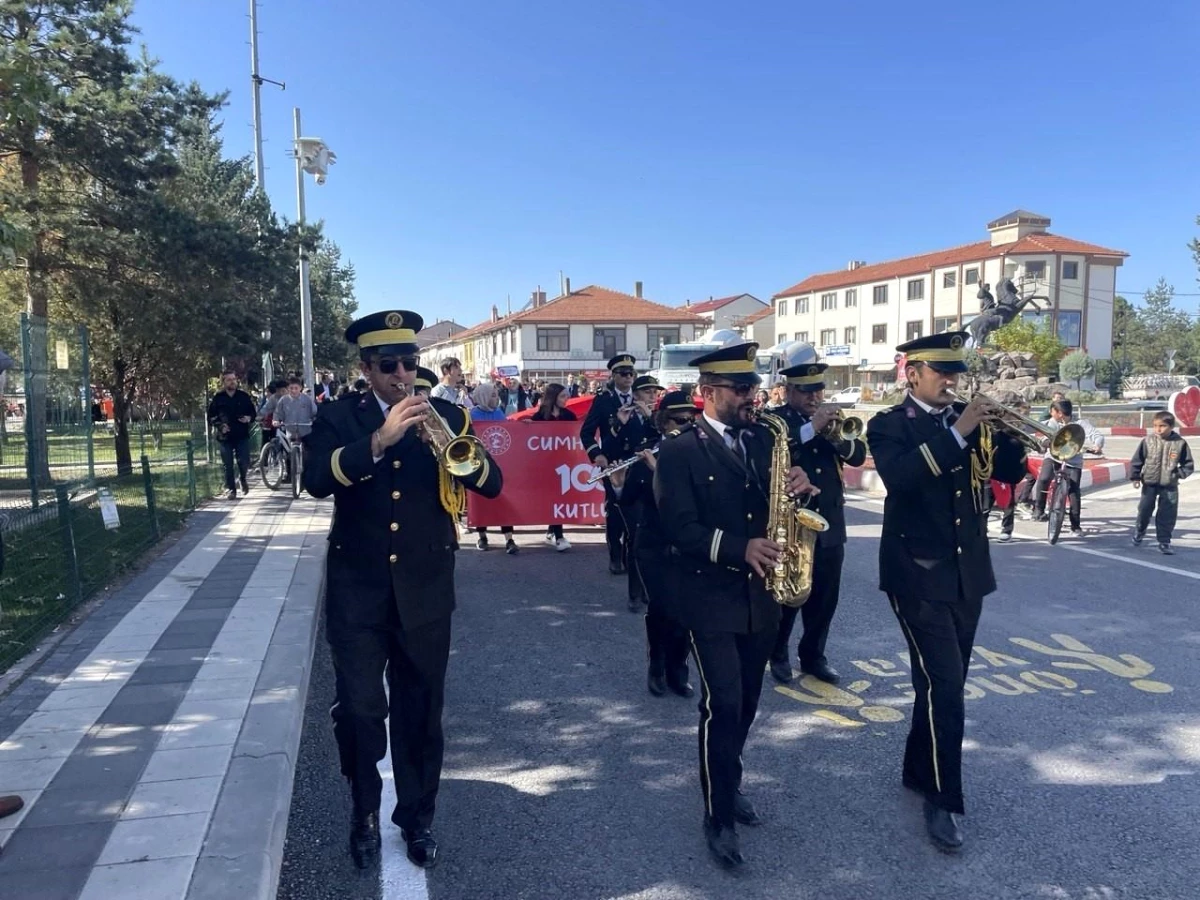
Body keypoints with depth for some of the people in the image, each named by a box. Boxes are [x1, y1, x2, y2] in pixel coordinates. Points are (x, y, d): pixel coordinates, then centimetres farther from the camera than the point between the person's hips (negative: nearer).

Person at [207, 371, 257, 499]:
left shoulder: (244, 396, 5)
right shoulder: (217, 398, 3)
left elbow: (253, 412, 12)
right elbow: (211, 417, 7)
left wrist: (249, 418, -10)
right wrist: (219, 425, -10)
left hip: (242, 436, 0)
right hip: (225, 436, 0)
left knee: (244, 463, -7)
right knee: (228, 466, 2)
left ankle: (242, 479, 25)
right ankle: (231, 489, 15)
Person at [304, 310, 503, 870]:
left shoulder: (444, 415, 2)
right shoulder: (338, 418, -1)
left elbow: (492, 482, -8)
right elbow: (316, 480, -19)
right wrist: (379, 439, -31)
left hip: (425, 593, 1)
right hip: (357, 593, -1)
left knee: (421, 713, 11)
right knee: (359, 711, 5)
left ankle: (418, 817, 31)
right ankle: (365, 815, 30)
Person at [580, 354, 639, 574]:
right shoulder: (603, 399, 0)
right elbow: (586, 432, -3)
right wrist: (596, 454, -15)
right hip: (613, 464, -2)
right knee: (614, 510, 0)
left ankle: (631, 554, 16)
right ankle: (616, 556, 10)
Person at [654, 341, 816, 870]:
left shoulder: (764, 439, 8)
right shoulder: (679, 451, -10)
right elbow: (680, 529, -17)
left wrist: (802, 486, -14)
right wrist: (740, 548, -29)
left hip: (761, 595, 6)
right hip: (710, 597, -5)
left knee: (747, 702, 16)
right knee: (722, 704, -6)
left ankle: (727, 783, 38)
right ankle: (719, 816, 11)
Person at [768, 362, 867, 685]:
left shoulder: (831, 418, 10)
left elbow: (858, 455, 0)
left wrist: (837, 436, -20)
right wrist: (811, 428, -30)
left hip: (830, 524, 5)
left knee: (825, 598, 11)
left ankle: (813, 655, 27)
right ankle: (778, 655, 23)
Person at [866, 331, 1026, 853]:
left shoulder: (969, 421, 9)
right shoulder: (888, 426, -7)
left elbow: (1009, 473, 5)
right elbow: (899, 478, -25)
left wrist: (1008, 433, -12)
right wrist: (956, 434, -28)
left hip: (968, 572, 6)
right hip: (919, 573, -6)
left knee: (944, 682, 15)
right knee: (945, 684, -9)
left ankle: (918, 770, 33)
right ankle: (943, 800, 4)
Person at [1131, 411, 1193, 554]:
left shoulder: (1180, 443, -5)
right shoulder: (1148, 441, -6)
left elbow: (1188, 464, 4)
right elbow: (1137, 460, 1)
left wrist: (1178, 474, -10)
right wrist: (1135, 476, -3)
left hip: (1169, 486, 0)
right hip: (1149, 483, 0)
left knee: (1167, 515, 1)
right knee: (1144, 509, 6)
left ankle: (1164, 541, 11)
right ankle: (1139, 531, 33)